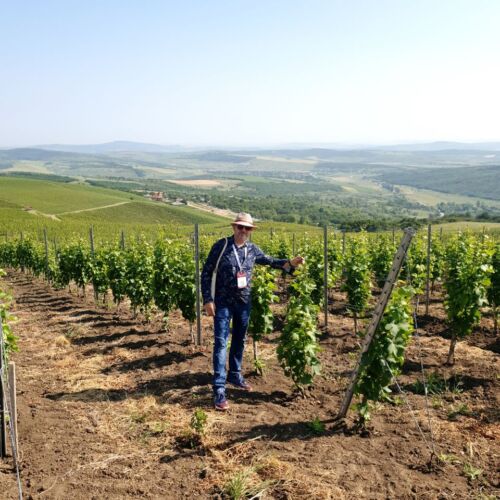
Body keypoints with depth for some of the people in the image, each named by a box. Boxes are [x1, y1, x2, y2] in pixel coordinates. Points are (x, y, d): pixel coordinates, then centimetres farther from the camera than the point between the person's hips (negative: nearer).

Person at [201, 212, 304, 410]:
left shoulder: (252, 249, 2)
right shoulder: (221, 245, -11)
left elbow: (270, 261, 17)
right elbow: (206, 273, -7)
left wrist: (290, 263, 0)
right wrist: (207, 299, -13)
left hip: (244, 302, 5)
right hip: (223, 302, -5)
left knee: (240, 340, 17)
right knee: (221, 342, -8)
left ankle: (235, 375, 37)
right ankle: (219, 390, -7)